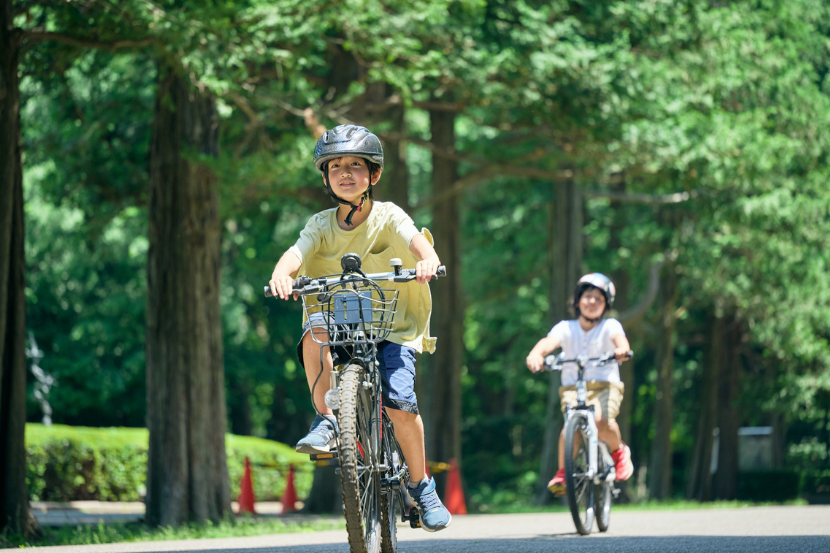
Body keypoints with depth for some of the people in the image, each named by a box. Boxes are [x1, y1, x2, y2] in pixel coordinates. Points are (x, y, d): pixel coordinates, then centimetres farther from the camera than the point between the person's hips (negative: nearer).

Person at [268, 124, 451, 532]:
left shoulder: (388, 216, -2)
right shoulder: (322, 225, 3)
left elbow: (415, 239, -21)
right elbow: (297, 252, -15)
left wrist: (428, 259, -45)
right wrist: (282, 273, -39)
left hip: (392, 327, -2)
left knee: (399, 402, -19)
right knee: (315, 329, -33)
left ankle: (421, 485, 2)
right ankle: (325, 422, -24)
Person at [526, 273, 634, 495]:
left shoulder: (610, 326, 0)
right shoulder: (566, 328, 2)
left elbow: (619, 338, -22)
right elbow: (549, 341, -17)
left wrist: (622, 349, -48)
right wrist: (535, 354, -40)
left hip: (605, 386, -1)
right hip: (573, 387, 1)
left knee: (602, 420, -29)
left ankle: (618, 451, 3)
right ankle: (562, 471, -13)